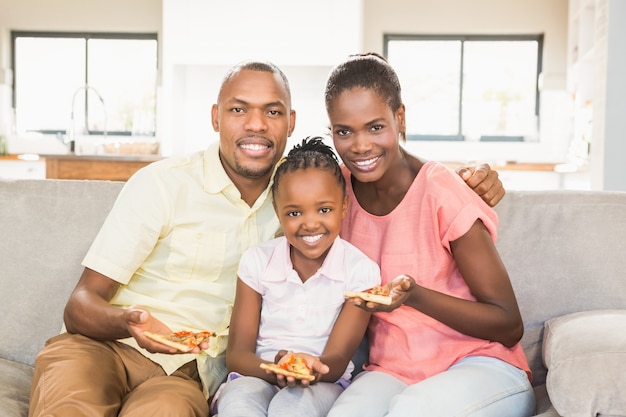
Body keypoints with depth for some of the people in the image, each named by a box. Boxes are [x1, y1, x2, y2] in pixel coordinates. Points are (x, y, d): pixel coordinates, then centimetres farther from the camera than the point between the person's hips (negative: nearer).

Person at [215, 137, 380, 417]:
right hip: (259, 375, 2)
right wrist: (276, 370, -27)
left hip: (323, 384, -1)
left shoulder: (361, 270, -6)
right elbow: (236, 354, -3)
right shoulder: (257, 262, -1)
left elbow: (336, 361, -9)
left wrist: (312, 370, -34)